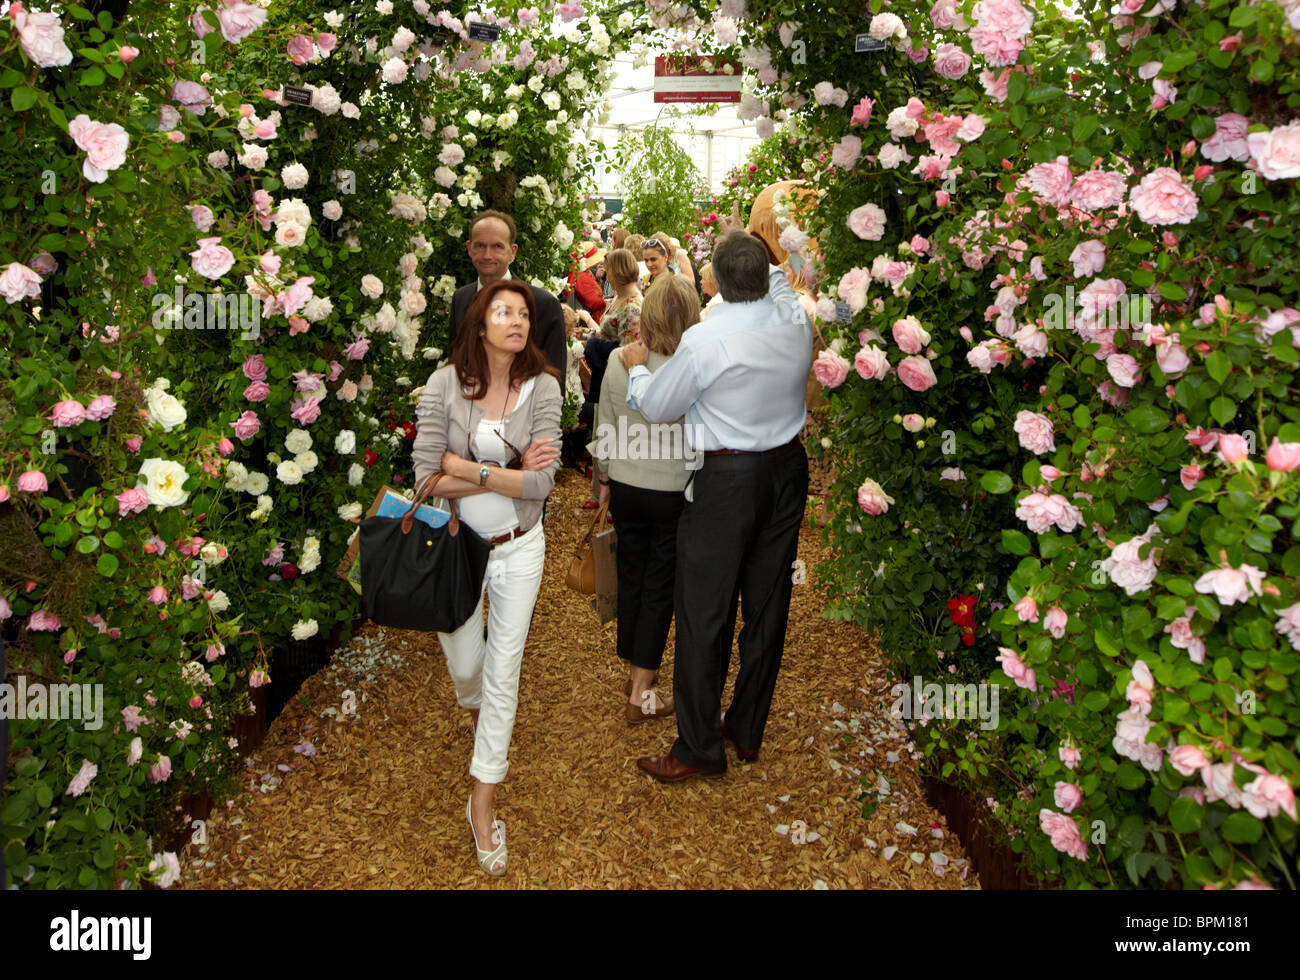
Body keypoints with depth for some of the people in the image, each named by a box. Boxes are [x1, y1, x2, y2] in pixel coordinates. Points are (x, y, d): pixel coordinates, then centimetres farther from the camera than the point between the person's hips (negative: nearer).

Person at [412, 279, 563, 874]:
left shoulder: (542, 387, -9)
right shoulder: (444, 384, -10)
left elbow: (543, 481, -17)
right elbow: (427, 476, -16)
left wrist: (470, 470, -17)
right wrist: (511, 470, -18)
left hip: (518, 547, 0)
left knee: (503, 673, 4)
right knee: (464, 664, 17)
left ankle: (483, 802, 18)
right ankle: (479, 711, 55)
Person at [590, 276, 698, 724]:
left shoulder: (618, 362, -7)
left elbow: (603, 430, 2)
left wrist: (605, 479, 16)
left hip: (625, 487, 4)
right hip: (674, 492, -4)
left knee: (631, 577, 19)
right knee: (660, 587, 7)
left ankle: (635, 669, 36)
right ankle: (640, 695, 14)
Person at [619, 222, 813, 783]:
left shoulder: (704, 341, -18)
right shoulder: (796, 322, -3)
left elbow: (655, 406, -4)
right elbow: (777, 284, 23)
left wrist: (635, 366, 16)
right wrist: (745, 241, 37)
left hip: (728, 479, -6)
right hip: (788, 469, 6)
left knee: (705, 614, 3)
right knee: (768, 604, 14)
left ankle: (700, 749, 13)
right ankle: (748, 731, 29)